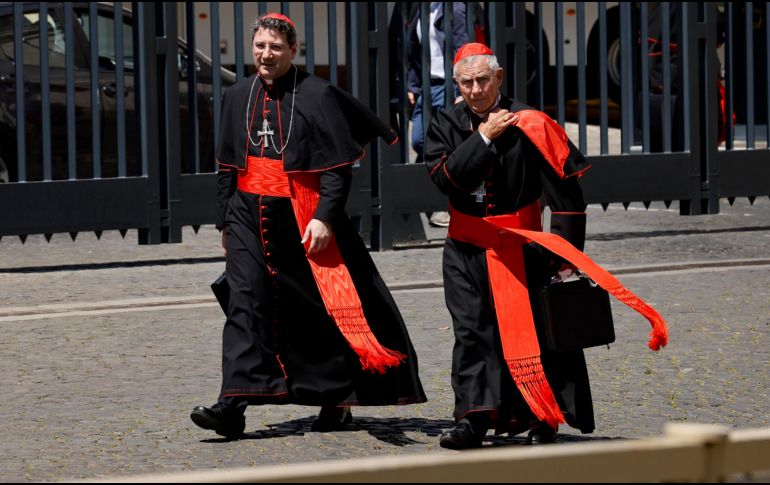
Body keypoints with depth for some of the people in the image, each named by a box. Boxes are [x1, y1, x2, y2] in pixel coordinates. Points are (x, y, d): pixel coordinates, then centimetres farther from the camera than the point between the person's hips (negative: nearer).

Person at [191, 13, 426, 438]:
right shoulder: (238, 98, 11)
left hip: (303, 219, -4)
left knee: (322, 308, 4)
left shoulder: (317, 95, -6)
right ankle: (233, 405, -18)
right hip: (248, 216, 4)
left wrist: (324, 217, -17)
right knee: (245, 303, -9)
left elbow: (338, 165, -8)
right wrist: (226, 221, 17)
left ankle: (336, 399, 18)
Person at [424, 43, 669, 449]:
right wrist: (483, 137, -19)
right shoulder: (446, 125, 1)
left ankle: (542, 417, 11)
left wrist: (565, 252, -12)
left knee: (528, 328, 2)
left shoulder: (526, 123, -9)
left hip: (519, 244, -2)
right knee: (471, 331, -2)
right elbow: (443, 176, -16)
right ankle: (472, 417, -5)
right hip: (466, 248, 2)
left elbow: (565, 193, -9)